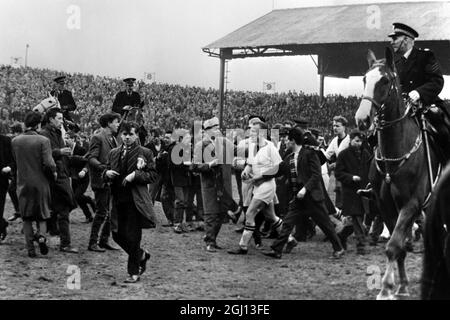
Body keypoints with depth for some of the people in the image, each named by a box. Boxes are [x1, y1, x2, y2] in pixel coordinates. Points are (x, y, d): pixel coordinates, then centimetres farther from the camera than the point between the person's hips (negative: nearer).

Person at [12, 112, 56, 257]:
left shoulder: (15, 141, -1)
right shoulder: (43, 140, -12)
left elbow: (16, 161, 7)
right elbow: (48, 163, -18)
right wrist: (53, 173, 1)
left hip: (23, 184, 2)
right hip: (40, 182, -2)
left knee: (26, 218, 11)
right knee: (42, 214, 15)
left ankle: (30, 248, 10)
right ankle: (41, 235, -12)